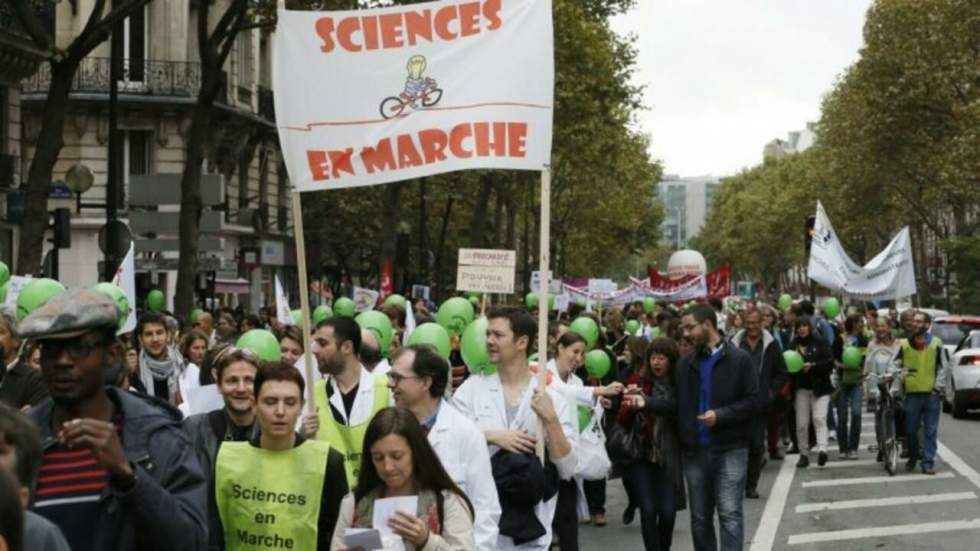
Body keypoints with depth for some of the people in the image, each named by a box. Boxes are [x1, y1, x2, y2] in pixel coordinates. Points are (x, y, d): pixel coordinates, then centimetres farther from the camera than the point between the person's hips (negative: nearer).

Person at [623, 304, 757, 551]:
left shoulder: (739, 360, -4)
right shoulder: (685, 363, 10)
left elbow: (752, 401, -8)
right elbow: (677, 402, 8)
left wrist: (720, 415, -19)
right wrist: (647, 401, -6)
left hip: (730, 449, -5)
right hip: (695, 450, 5)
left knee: (729, 513, -8)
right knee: (700, 516, 12)